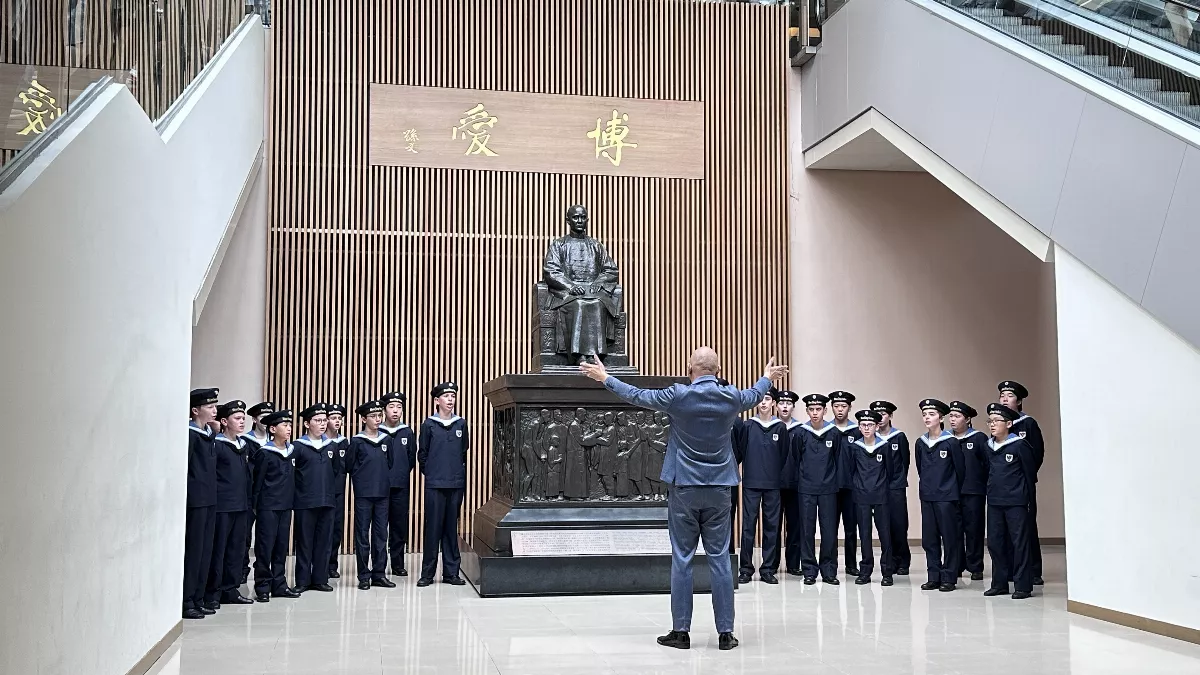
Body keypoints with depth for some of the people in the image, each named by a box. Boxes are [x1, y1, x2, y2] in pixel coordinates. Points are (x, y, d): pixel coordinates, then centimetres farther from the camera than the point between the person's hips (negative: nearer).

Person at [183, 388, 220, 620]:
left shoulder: (209, 433, 13)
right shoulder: (190, 434, -11)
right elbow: (182, 469, -15)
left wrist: (212, 495, 13)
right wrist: (182, 504, -17)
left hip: (209, 500, 8)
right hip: (195, 501, -8)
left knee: (205, 551, 11)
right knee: (193, 550, -4)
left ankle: (198, 599, 18)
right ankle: (186, 601, 3)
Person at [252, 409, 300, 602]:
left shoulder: (292, 452, 9)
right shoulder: (265, 454, -8)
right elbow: (257, 482, -6)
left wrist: (291, 500, 12)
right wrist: (255, 506, -5)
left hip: (285, 506, 6)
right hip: (268, 506, -6)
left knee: (282, 546, 10)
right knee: (265, 546, -2)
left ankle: (279, 584, 17)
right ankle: (262, 587, 4)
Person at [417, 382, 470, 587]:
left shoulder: (461, 424, 7)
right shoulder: (429, 424, 0)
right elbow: (422, 455, 5)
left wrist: (458, 473, 11)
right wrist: (430, 473, 7)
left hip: (456, 484, 2)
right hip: (434, 485, -2)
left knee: (452, 528, 7)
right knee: (433, 527, -1)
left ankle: (451, 572, 13)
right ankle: (427, 572, 6)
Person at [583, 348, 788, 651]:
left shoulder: (678, 396, -10)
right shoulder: (731, 397, -2)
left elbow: (637, 396, 4)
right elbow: (754, 396, 22)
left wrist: (605, 378, 19)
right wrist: (767, 378, 44)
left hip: (683, 489, -2)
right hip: (718, 489, 2)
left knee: (682, 559, 4)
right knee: (719, 558, 5)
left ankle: (681, 631, 8)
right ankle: (725, 632, 8)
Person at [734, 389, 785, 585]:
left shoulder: (780, 428, 4)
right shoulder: (748, 426, 3)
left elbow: (784, 456, 7)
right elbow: (738, 452, 4)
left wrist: (778, 475, 5)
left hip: (773, 485, 1)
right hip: (751, 483, -1)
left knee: (771, 525, 4)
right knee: (748, 525, -1)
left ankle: (768, 569, 10)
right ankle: (746, 569, 5)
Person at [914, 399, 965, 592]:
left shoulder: (951, 442, -8)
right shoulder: (920, 443, 7)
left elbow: (959, 469, -2)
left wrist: (954, 490, 5)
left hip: (947, 497, -5)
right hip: (927, 496, 5)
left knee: (950, 538, -1)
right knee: (929, 538, 7)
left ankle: (949, 578, 6)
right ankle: (934, 577, 15)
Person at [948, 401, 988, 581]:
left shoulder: (979, 438, -1)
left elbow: (988, 463, -3)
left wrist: (986, 485, -5)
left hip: (973, 492, -3)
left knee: (973, 529, 0)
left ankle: (975, 567, 9)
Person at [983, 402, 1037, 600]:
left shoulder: (1019, 445, -9)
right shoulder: (988, 446, 9)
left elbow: (1030, 472, -4)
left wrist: (1029, 499, -2)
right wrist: (991, 492, 14)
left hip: (1016, 502, -6)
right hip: (994, 502, 6)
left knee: (1020, 543, -2)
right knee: (995, 542, 9)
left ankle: (1023, 586, 3)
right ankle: (1000, 583, 18)